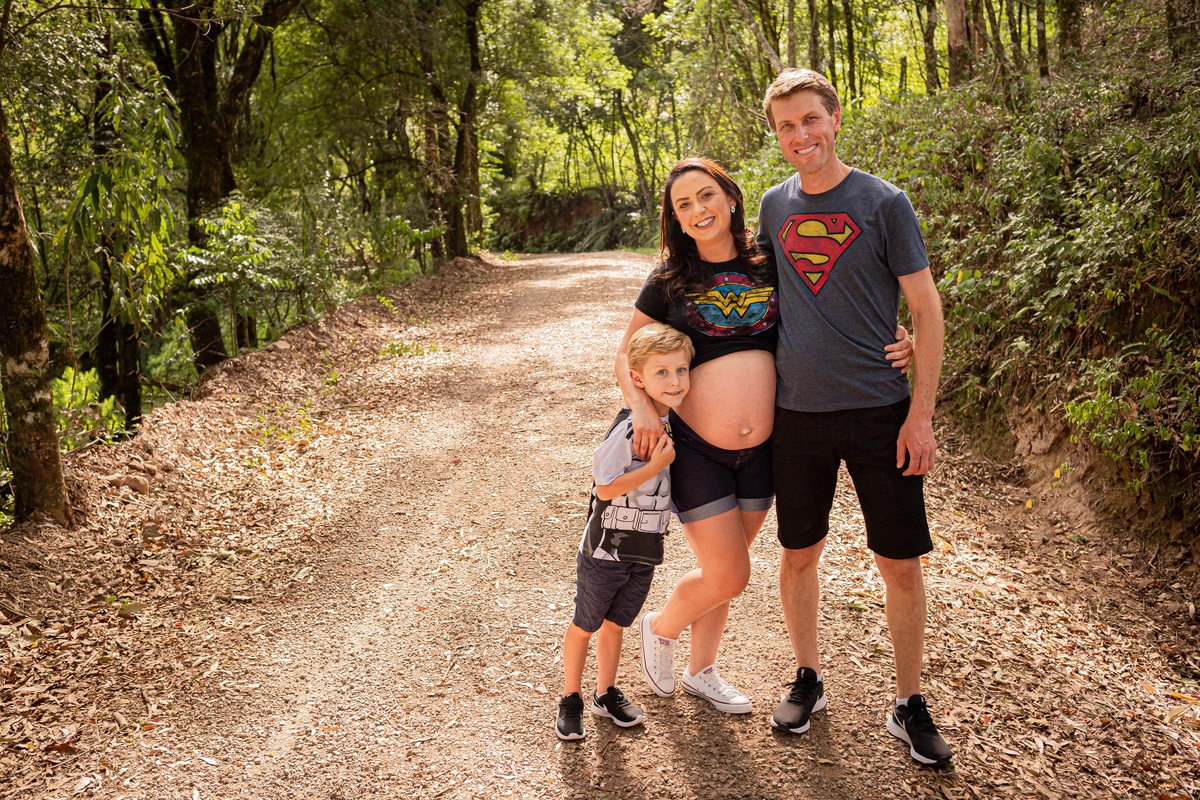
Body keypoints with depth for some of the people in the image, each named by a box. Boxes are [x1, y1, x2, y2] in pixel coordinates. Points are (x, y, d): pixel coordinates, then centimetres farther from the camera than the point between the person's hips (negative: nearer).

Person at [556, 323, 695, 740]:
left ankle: (607, 694, 37)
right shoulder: (628, 429, -25)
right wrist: (656, 465, -26)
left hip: (643, 554, 6)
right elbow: (606, 489, -23)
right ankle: (571, 699, 29)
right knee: (584, 625, 11)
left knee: (615, 624, 20)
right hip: (605, 550, -6)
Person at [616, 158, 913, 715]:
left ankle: (701, 671, 38)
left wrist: (892, 346, -7)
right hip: (696, 448, -3)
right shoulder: (669, 282, -3)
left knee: (724, 569, 16)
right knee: (728, 576, -1)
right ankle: (660, 628, 30)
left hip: (761, 450, 3)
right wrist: (642, 407, -18)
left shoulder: (770, 267, 3)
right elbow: (626, 356, 3)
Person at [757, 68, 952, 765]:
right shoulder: (774, 206, 8)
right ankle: (809, 678, 32)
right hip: (796, 414, 3)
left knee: (901, 565, 3)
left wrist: (921, 413, -9)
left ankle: (910, 704, 21)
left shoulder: (884, 203, -4)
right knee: (799, 553, 12)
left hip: (881, 413, -3)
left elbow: (926, 309, -3)